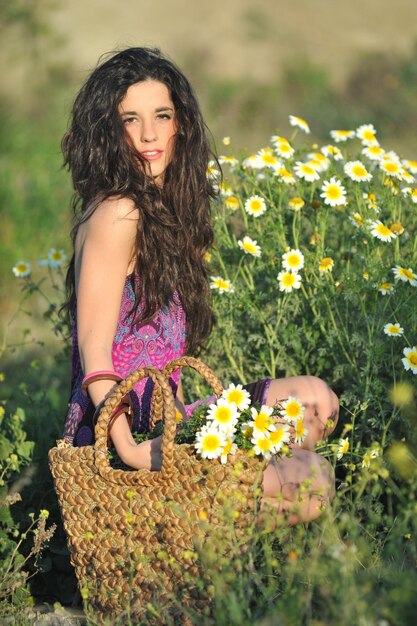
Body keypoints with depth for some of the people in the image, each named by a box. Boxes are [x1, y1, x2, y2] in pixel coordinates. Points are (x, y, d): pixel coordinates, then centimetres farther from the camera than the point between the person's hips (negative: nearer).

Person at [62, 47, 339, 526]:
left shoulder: (164, 208, 14)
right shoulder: (117, 213, -15)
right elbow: (94, 350, -19)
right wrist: (128, 450, -27)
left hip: (159, 414, 9)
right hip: (125, 427, -9)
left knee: (316, 400, 3)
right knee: (310, 483, -16)